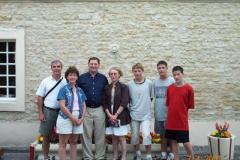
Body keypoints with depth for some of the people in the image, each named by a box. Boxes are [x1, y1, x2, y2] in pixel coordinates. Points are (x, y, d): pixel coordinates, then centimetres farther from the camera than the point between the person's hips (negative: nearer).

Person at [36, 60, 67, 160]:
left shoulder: (65, 82, 1)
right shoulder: (45, 81, 1)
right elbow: (40, 98, 2)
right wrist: (40, 113, -4)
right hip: (48, 111, 0)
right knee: (46, 136, 8)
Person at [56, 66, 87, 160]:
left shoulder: (80, 90, 12)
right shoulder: (64, 89, -4)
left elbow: (83, 106, 11)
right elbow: (62, 106, -13)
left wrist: (82, 118, -4)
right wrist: (73, 118, -15)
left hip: (78, 119, 5)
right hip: (66, 118, -5)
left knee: (74, 142, 12)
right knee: (63, 143, 0)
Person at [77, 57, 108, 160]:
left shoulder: (103, 78, 6)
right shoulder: (82, 78, 3)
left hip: (99, 110, 1)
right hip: (85, 110, 0)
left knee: (100, 135, 6)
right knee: (86, 135, 5)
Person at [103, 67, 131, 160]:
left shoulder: (124, 87, -2)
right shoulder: (107, 88, 8)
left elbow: (124, 103, -10)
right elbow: (105, 103, 5)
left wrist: (116, 115, -15)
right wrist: (109, 115, -8)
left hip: (120, 116, -4)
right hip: (110, 116, 4)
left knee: (121, 137, -2)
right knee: (113, 138, 10)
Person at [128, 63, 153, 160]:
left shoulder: (149, 83, -2)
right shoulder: (129, 84, -1)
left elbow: (151, 97, 9)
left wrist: (145, 105, 5)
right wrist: (133, 106, 2)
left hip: (146, 114, -1)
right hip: (134, 114, 2)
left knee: (147, 135, -14)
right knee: (135, 136, 11)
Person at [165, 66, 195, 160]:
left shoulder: (188, 88, -8)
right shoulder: (169, 88, 4)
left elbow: (190, 105, -2)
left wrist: (181, 110, 1)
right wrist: (173, 111, 4)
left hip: (182, 121, -4)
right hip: (171, 120, 4)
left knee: (185, 142, 1)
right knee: (173, 141, 11)